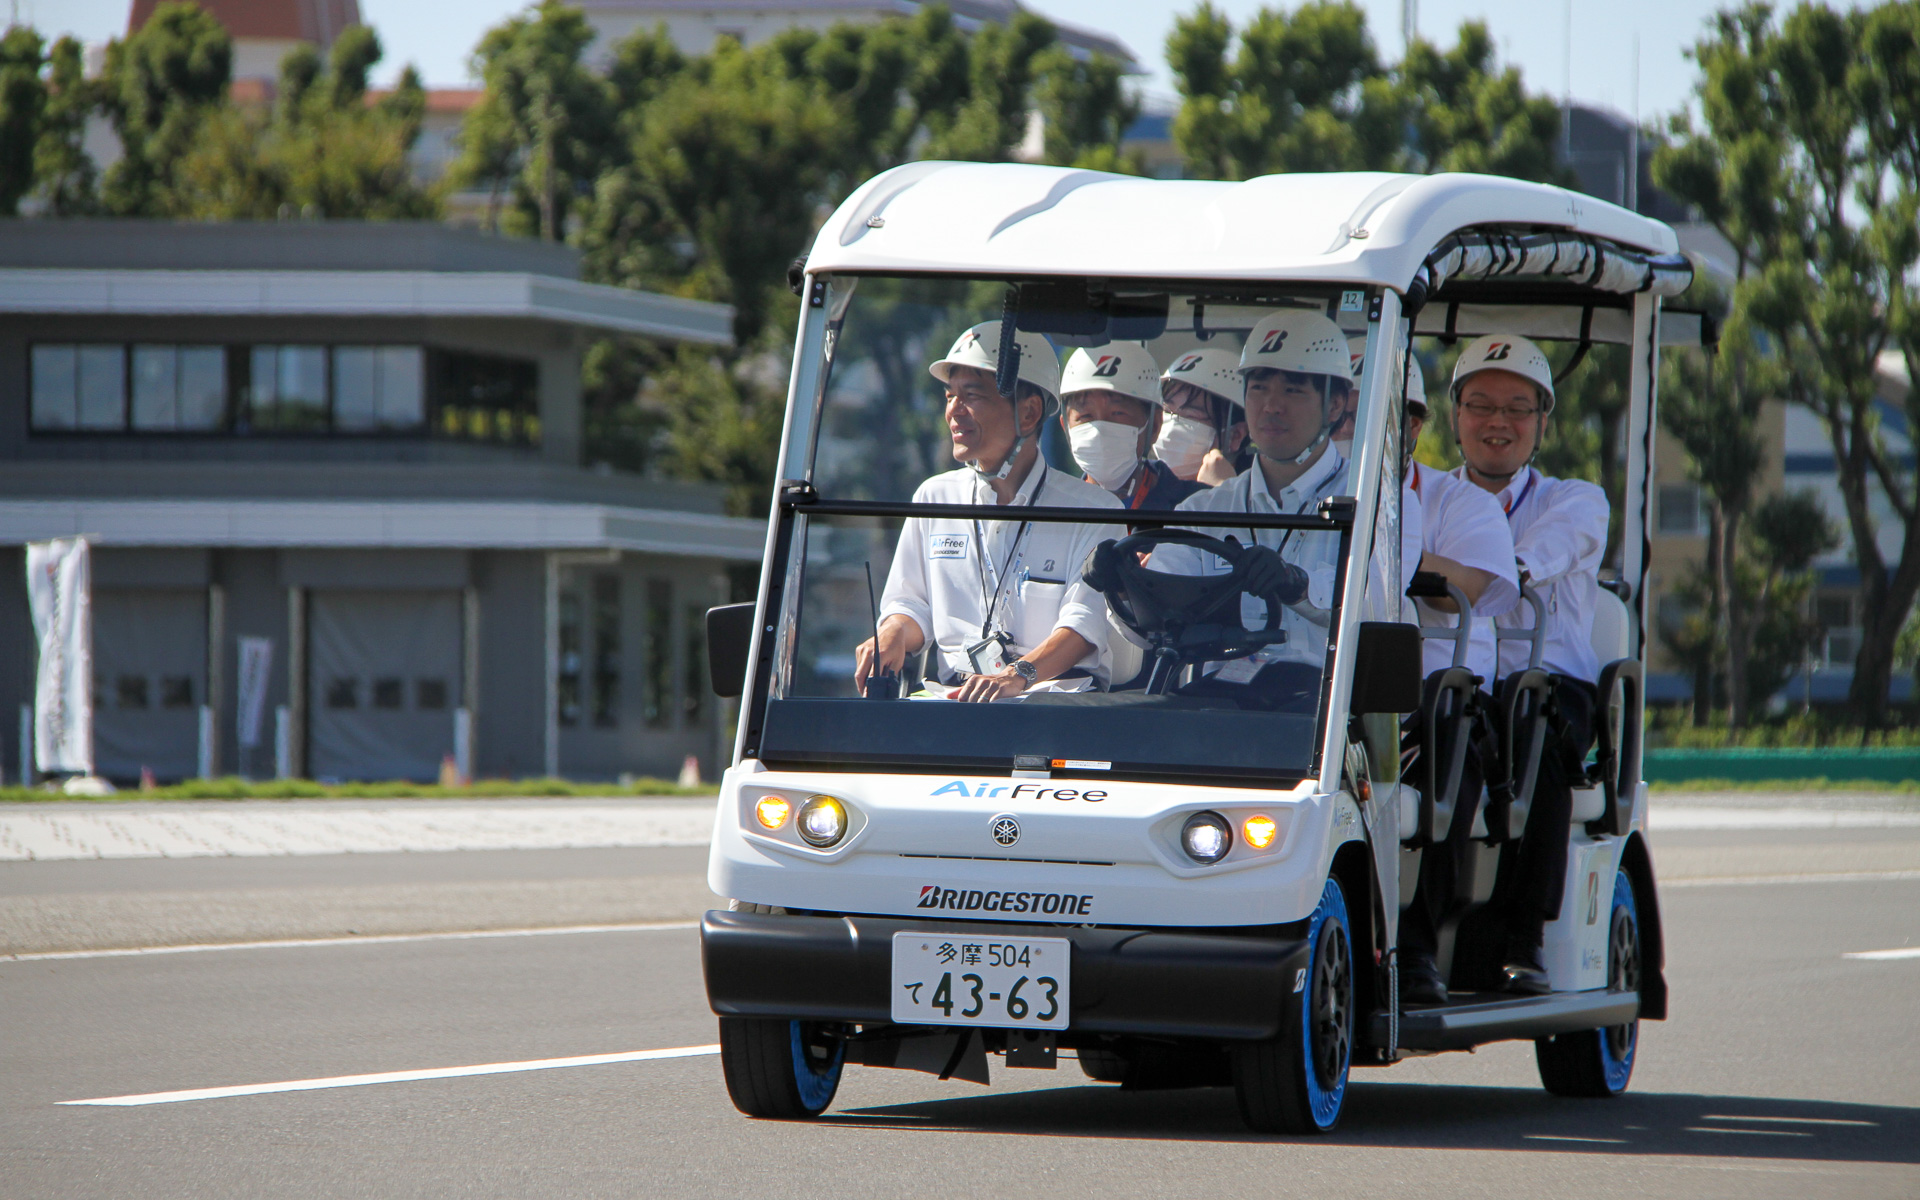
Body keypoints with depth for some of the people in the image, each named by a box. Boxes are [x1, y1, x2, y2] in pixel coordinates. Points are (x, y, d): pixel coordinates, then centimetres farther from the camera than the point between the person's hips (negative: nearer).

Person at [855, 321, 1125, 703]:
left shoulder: (1094, 509, 4)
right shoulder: (934, 497, 20)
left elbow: (1088, 619, -8)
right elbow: (911, 604, 25)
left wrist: (1018, 676, -26)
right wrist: (892, 637, -2)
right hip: (950, 699, 4)